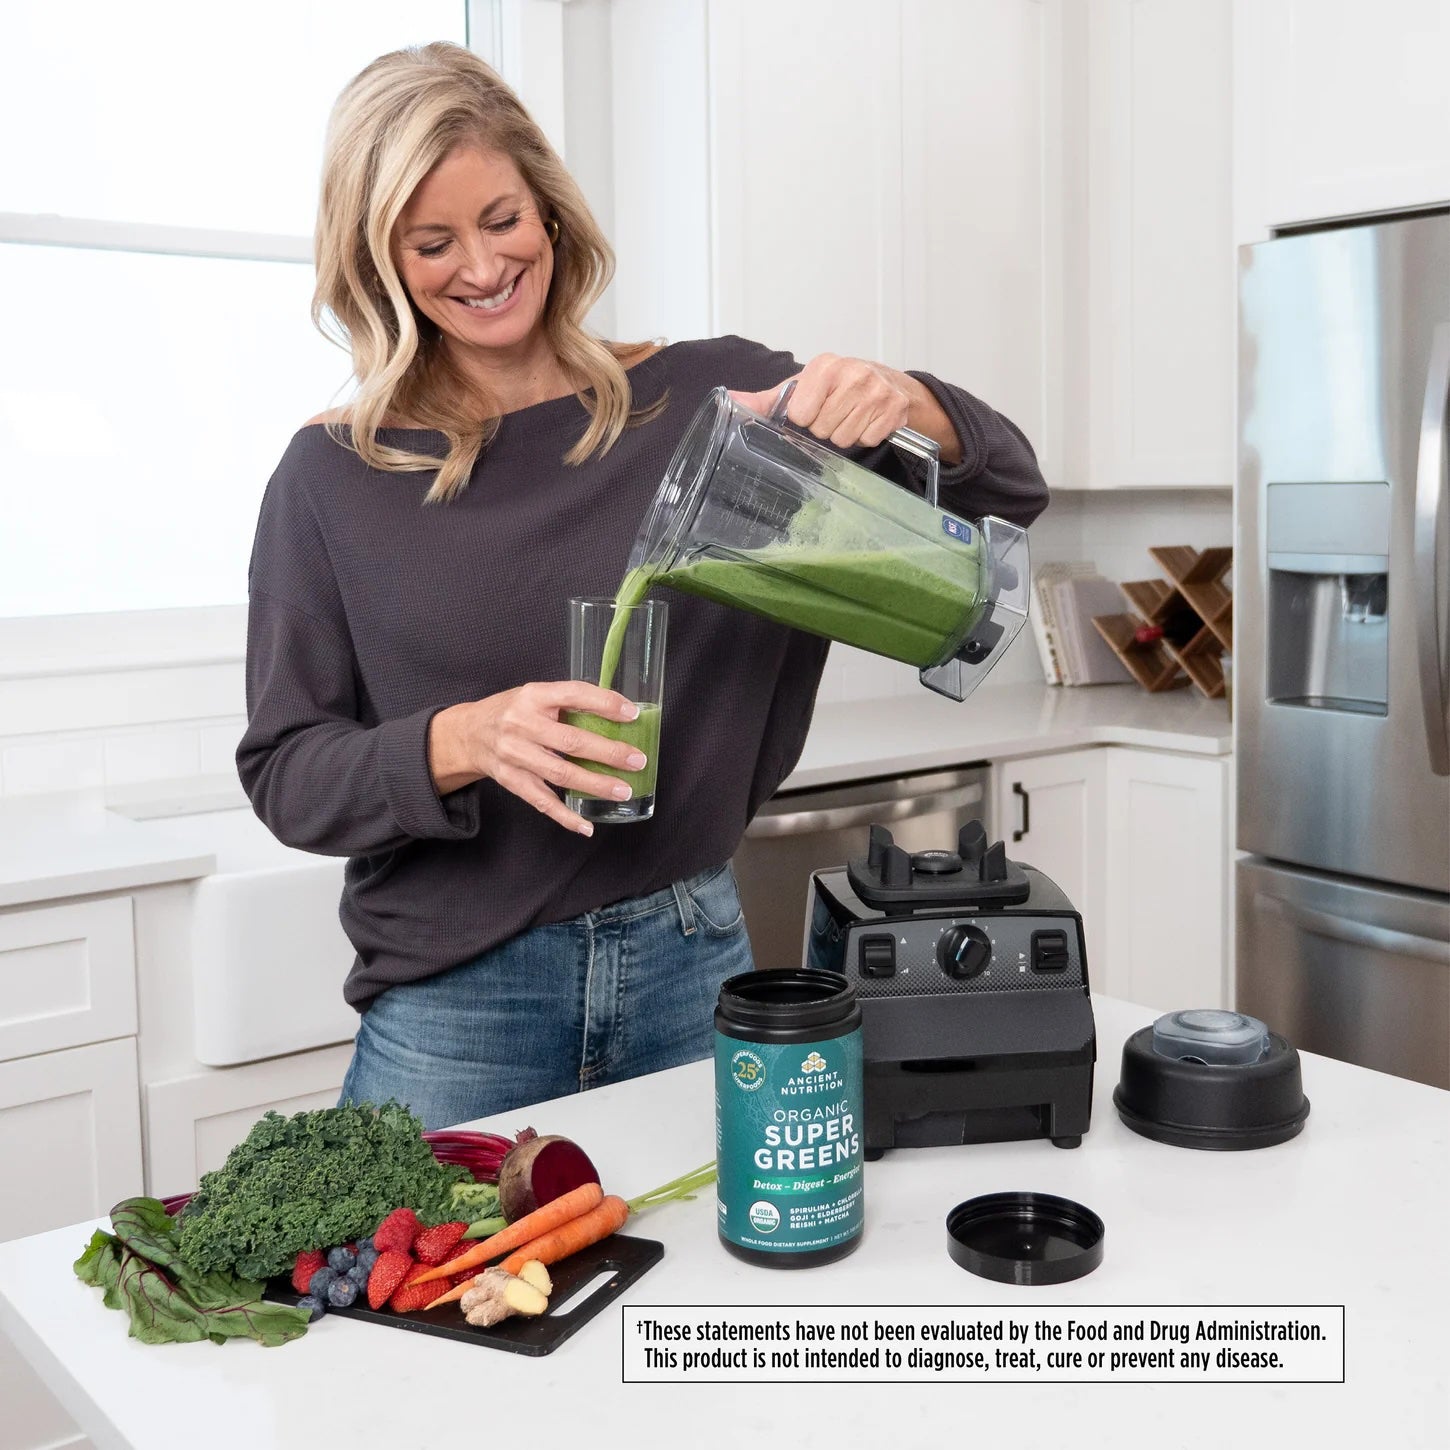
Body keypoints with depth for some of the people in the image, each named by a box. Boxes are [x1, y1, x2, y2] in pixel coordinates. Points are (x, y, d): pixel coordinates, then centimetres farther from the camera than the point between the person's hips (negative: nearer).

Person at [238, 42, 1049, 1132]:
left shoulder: (709, 400, -1)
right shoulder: (334, 479, -2)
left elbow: (1008, 491, 2)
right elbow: (287, 773, -3)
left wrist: (902, 406, -20)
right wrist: (465, 741, -23)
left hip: (693, 965, 2)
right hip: (454, 1004, -1)